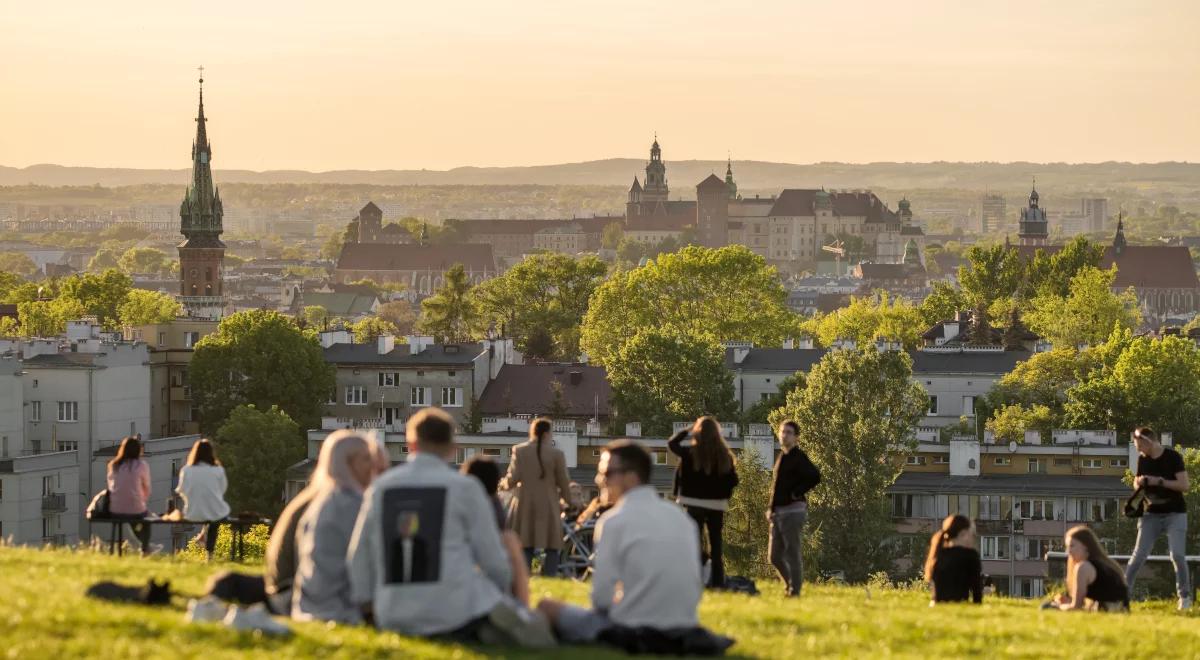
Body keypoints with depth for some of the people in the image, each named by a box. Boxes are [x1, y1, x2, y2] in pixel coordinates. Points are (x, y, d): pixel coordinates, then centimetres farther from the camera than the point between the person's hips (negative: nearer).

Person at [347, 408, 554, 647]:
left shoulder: (380, 487, 10)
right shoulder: (464, 487, 1)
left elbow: (358, 555, 15)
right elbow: (491, 556, 3)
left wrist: (366, 604, 29)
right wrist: (503, 589, 23)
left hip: (394, 618, 4)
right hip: (454, 611, -4)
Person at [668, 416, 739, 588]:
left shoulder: (690, 452, -8)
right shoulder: (725, 455, -1)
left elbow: (672, 443, 7)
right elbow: (733, 480, 2)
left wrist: (687, 431, 15)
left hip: (695, 503, -2)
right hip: (717, 504, 2)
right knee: (716, 543, 9)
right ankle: (717, 581, 8)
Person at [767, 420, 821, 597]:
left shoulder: (798, 457, -9)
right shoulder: (782, 457, 17)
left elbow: (815, 476, -23)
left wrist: (797, 493, -15)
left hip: (793, 511, -9)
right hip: (778, 512, 9)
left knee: (792, 554, -6)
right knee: (774, 556, 11)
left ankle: (794, 590, -2)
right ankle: (790, 583, 25)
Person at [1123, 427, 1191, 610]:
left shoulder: (1172, 457, -11)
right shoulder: (1143, 459, 5)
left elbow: (1185, 485, -16)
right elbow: (1137, 483, 16)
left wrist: (1159, 481, -23)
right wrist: (1138, 483, -8)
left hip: (1175, 514, -4)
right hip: (1151, 514, 4)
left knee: (1177, 555, -11)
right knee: (1139, 555, -2)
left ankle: (1185, 595, 1)